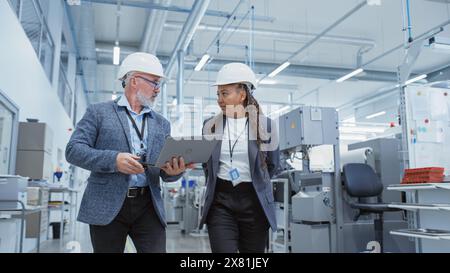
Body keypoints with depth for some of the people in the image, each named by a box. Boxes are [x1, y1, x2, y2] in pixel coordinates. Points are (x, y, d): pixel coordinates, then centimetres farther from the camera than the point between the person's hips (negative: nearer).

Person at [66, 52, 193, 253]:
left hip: (148, 206, 3)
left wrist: (174, 171, -13)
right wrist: (113, 159, -19)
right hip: (108, 205, -3)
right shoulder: (99, 112, 5)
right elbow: (73, 150, -4)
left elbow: (166, 168, 12)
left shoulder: (161, 123, 15)